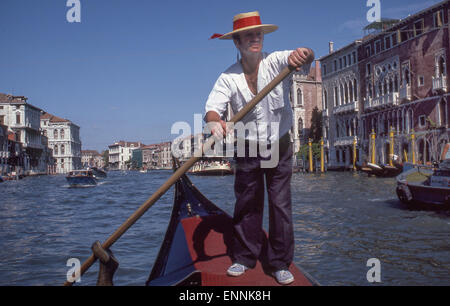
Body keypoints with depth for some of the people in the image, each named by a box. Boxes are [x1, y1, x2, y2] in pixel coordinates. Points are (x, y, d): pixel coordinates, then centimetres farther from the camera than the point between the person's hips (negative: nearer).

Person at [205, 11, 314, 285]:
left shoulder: (276, 62, -9)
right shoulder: (228, 77, -6)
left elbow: (306, 58, -26)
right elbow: (213, 105, -18)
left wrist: (301, 55, -51)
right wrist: (215, 120, -42)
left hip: (280, 146, -1)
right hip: (248, 149, 1)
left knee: (281, 204, 1)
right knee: (247, 204, 8)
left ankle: (281, 263, 13)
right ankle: (245, 257, 23)